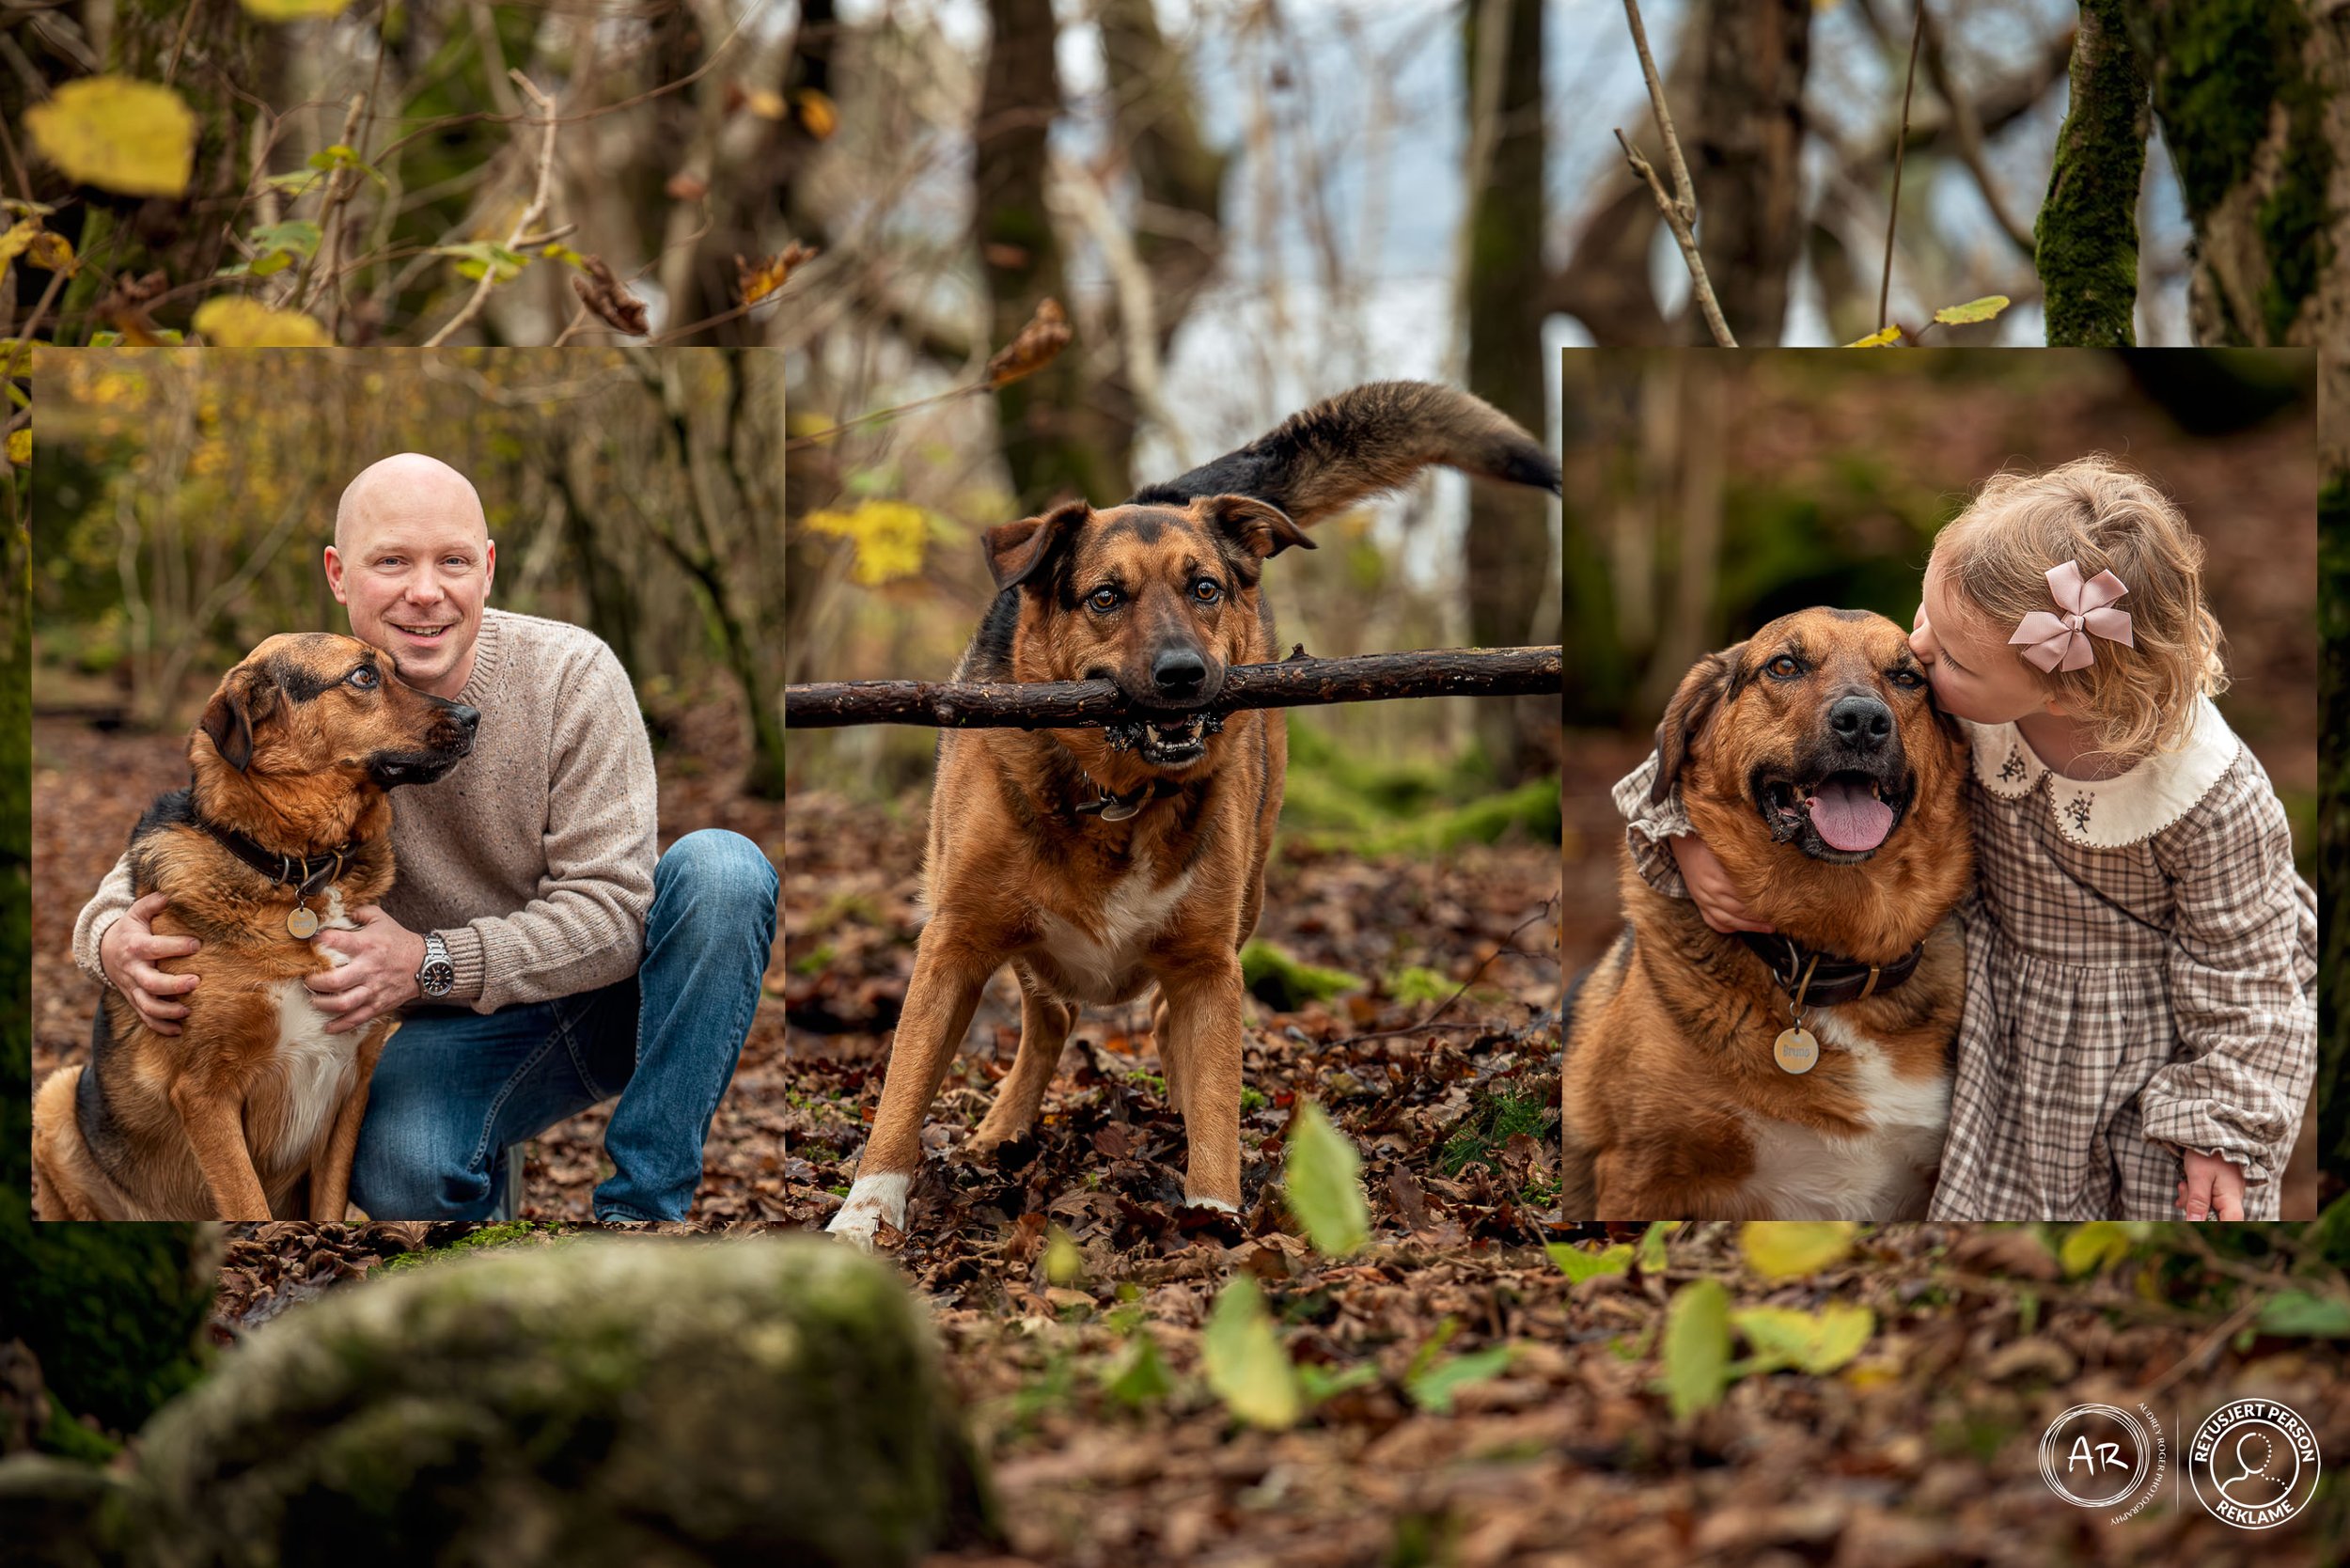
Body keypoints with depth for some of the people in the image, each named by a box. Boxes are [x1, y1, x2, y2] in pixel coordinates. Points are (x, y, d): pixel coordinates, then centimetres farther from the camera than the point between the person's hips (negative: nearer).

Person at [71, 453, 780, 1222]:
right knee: (399, 1171, -36)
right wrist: (114, 941, -29)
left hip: (619, 991, 2)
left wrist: (434, 963, -34)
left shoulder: (571, 674, -15)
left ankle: (643, 1205, -23)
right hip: (470, 1032, -1)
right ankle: (487, 1182, 1)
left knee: (721, 865, -30)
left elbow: (611, 912, -19)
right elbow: (155, 866, -3)